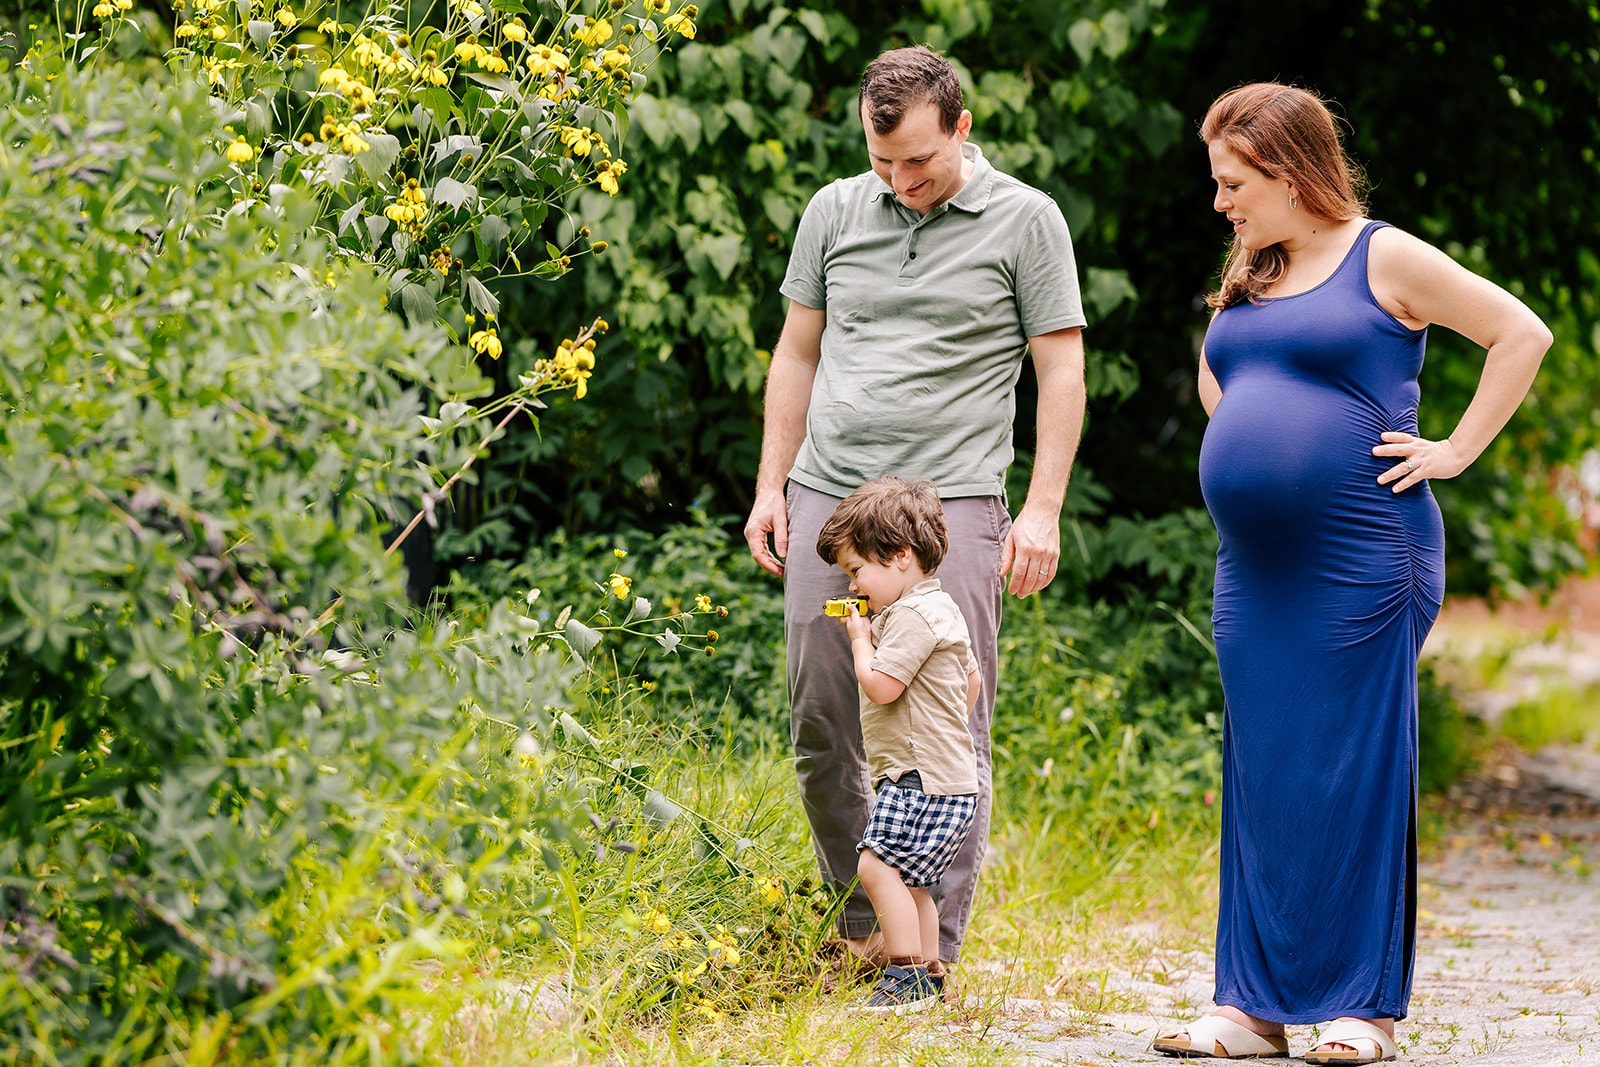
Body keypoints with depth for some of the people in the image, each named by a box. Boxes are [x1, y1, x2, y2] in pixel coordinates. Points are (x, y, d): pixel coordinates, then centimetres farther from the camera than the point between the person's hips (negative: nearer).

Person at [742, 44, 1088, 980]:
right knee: (822, 730, 4)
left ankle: (932, 953, -2)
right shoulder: (835, 212, 11)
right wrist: (772, 487, 12)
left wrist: (1043, 510, -6)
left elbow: (1062, 372, 1)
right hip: (828, 496, 4)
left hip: (951, 504, -4)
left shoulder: (1025, 220, 1)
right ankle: (858, 926, 19)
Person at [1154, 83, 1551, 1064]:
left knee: (1357, 776, -3)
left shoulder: (1385, 258, -4)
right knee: (1259, 778, 7)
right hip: (1254, 568, 7)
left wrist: (1455, 451, -7)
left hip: (1359, 562, -7)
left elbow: (1523, 333, -5)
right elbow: (1213, 377, 35)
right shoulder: (1245, 282, 16)